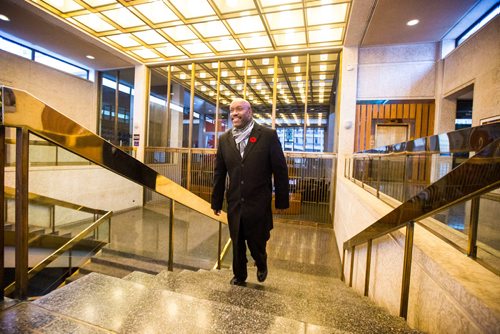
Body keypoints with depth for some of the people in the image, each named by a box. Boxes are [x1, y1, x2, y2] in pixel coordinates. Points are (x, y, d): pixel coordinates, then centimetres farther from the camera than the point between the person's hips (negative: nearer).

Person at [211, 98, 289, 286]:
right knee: (237, 245, 17)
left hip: (259, 204, -3)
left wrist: (281, 200, -4)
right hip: (235, 204, 4)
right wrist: (216, 202, 9)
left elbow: (280, 170, -5)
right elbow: (219, 173, 7)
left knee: (257, 242, 11)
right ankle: (239, 276, 43)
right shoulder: (225, 139, 3)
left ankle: (261, 265, 46)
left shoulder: (268, 136, -8)